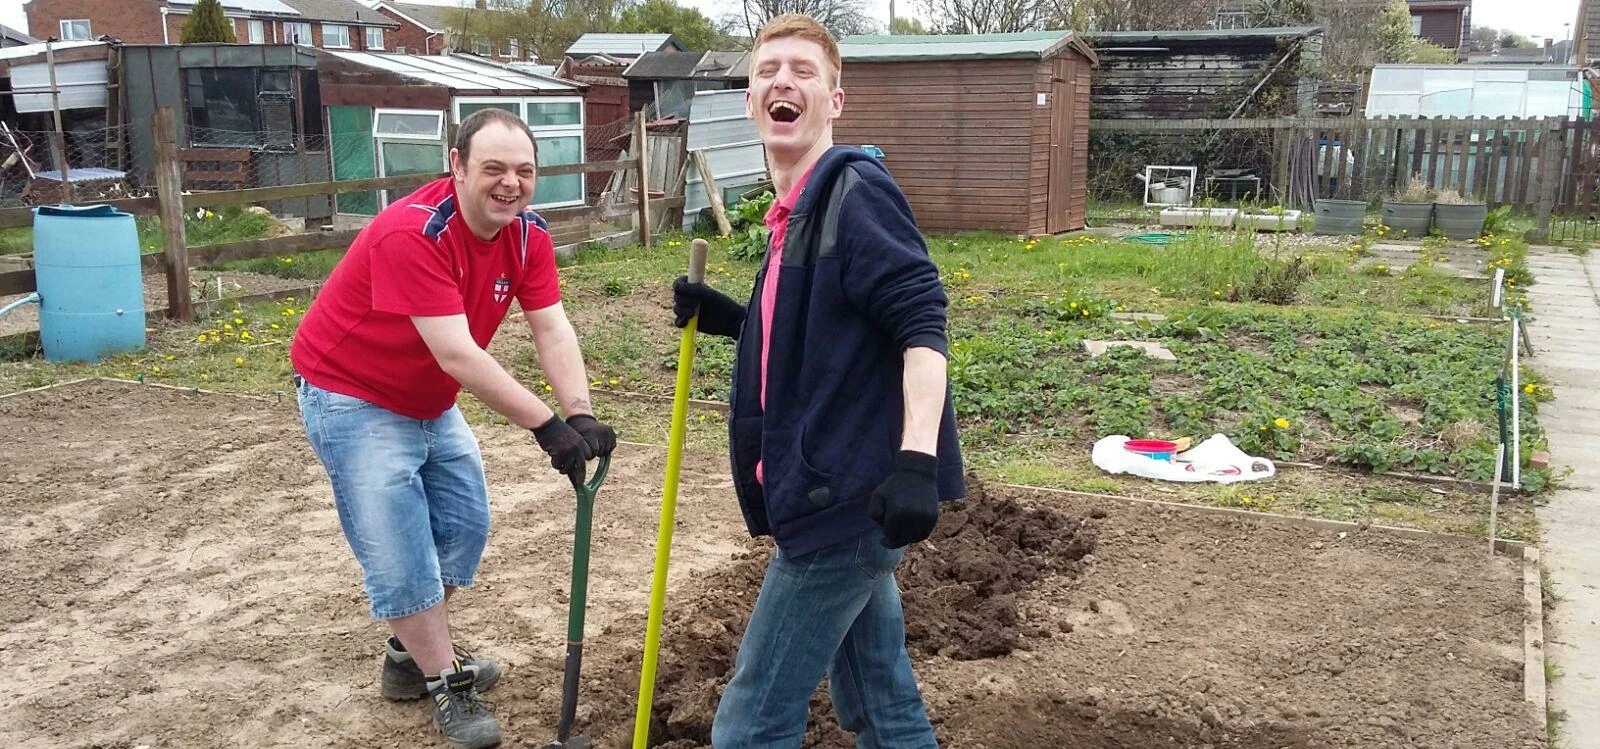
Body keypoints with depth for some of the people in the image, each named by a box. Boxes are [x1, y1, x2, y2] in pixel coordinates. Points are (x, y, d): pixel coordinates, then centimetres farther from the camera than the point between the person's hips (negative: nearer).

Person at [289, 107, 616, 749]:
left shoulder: (527, 234, -9)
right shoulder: (412, 233, -32)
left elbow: (552, 329, -17)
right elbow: (457, 355, -37)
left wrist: (580, 414, -32)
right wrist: (546, 424, -38)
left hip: (429, 402, 8)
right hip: (352, 399, -8)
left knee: (464, 526, 14)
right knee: (401, 552, -6)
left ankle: (411, 657, 33)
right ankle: (446, 686, 11)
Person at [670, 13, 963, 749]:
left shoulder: (854, 189, -12)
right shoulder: (796, 212, 16)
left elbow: (922, 322, -21)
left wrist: (917, 459, -32)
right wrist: (733, 320, 11)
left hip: (847, 495, -10)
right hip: (842, 491, 10)